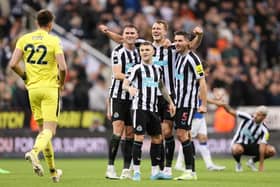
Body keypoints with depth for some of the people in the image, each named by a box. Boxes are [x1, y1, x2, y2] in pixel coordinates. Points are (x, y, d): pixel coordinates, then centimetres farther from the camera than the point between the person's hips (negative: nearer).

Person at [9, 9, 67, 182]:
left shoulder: (24, 39, 3)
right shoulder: (54, 41, -8)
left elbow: (13, 64, -4)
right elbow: (63, 67, -16)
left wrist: (25, 76, 13)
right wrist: (61, 82, 3)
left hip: (33, 89, 4)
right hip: (50, 88, -4)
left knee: (43, 129, 14)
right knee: (49, 130, -4)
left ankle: (53, 171, 15)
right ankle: (34, 152, -35)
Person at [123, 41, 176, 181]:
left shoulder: (158, 69, 15)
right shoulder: (137, 69, -3)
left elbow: (162, 87, 26)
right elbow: (125, 84, -11)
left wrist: (170, 102, 24)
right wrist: (129, 88, -34)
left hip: (153, 109, 6)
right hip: (140, 107, -6)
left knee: (157, 138, 8)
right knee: (139, 137, -11)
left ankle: (155, 172, 15)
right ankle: (136, 171, -6)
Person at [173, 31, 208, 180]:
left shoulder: (192, 59, -13)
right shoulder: (177, 56, 12)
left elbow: (202, 82, -13)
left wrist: (203, 105, -16)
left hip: (188, 103, -8)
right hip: (178, 102, 9)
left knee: (182, 134, -13)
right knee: (183, 135, 8)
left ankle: (189, 171, -10)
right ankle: (192, 172, 12)